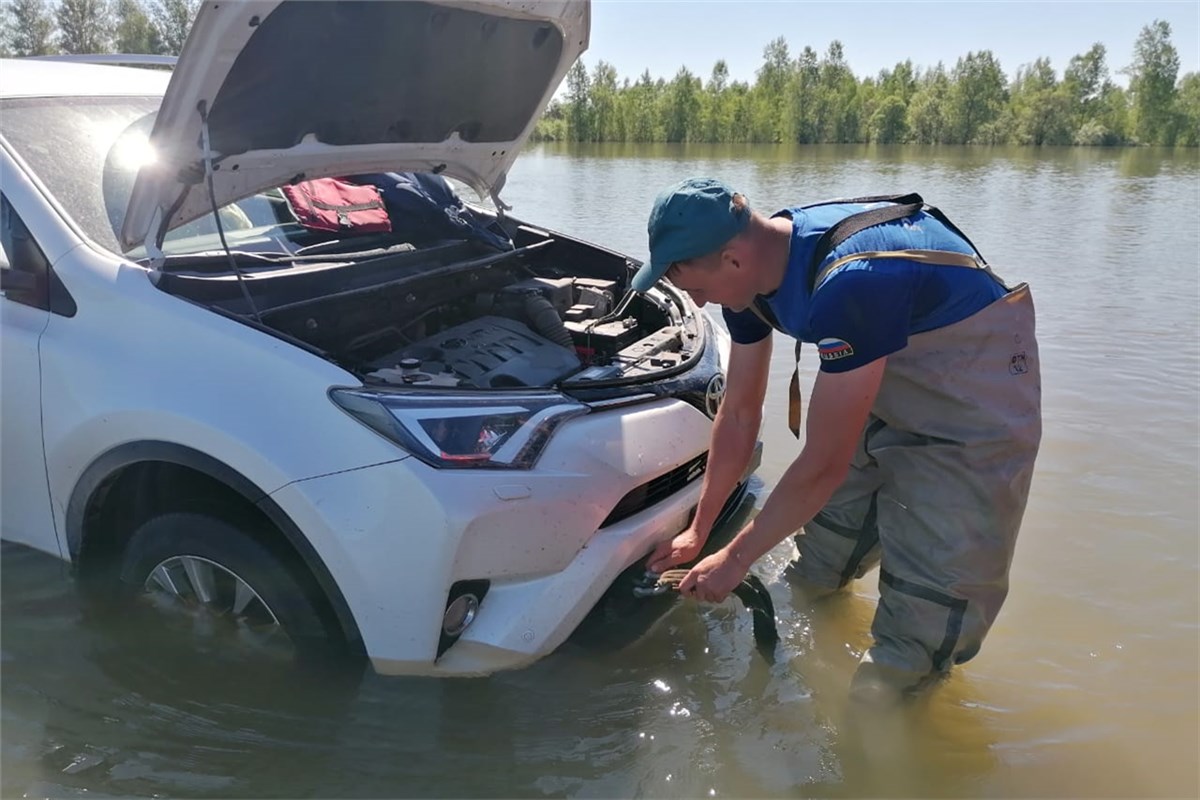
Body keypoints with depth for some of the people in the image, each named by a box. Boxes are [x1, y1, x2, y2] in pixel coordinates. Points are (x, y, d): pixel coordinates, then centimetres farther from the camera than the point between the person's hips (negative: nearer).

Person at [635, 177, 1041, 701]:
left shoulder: (849, 284, -39)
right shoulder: (755, 268, -12)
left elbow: (823, 464, -30)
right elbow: (738, 413, -1)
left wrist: (734, 560, -18)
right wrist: (698, 531, 4)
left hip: (975, 397, -7)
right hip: (886, 378, 8)